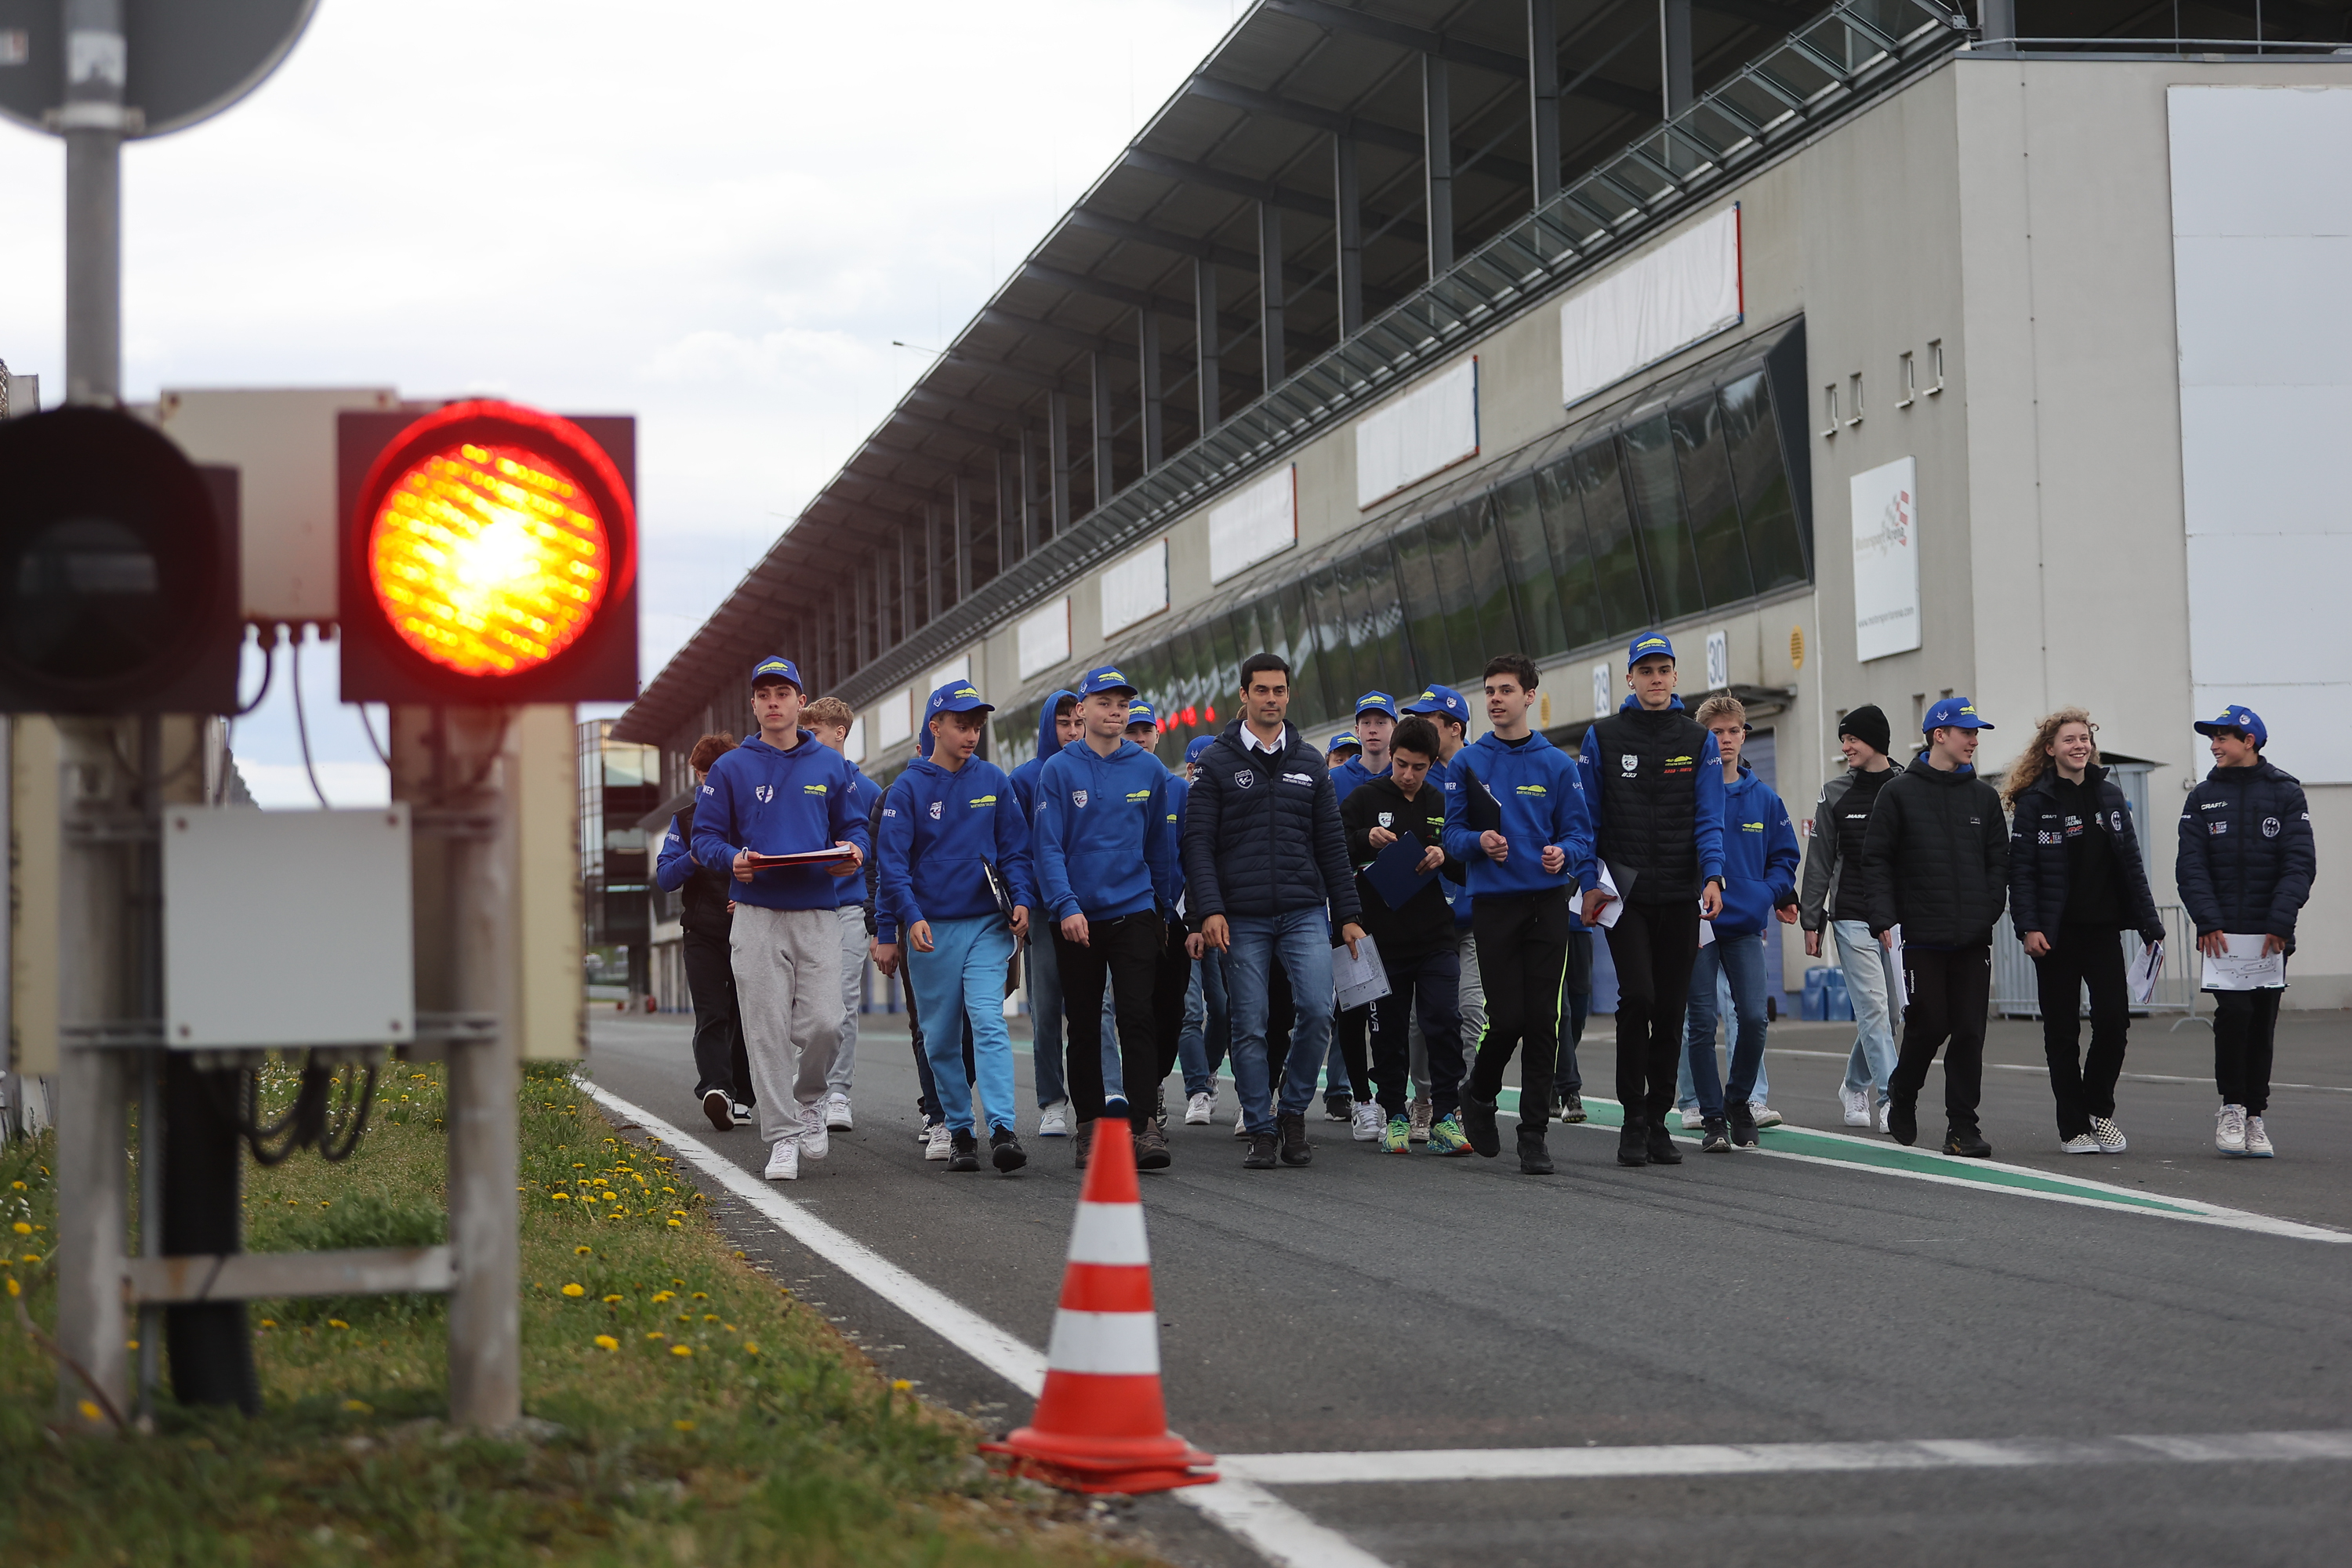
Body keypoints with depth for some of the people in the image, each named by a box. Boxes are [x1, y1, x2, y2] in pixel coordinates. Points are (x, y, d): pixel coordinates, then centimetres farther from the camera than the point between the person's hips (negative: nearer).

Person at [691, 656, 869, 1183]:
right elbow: (705, 836, 6)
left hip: (819, 914, 1)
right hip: (757, 916, -1)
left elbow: (852, 827, 15)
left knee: (824, 1023, -9)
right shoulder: (730, 768, 6)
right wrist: (733, 859, -15)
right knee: (768, 1033, -4)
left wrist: (855, 852, -8)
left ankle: (808, 1099, 20)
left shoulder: (831, 765, 12)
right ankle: (783, 1136, 2)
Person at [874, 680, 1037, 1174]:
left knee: (988, 1023, -14)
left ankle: (1003, 1129, -23)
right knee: (943, 1038, 6)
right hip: (932, 930, 0)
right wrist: (910, 917, -17)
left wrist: (1021, 899, -5)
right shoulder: (908, 788, 0)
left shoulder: (994, 782, 7)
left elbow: (1014, 848, 10)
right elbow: (893, 860, -5)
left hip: (986, 924, 0)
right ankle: (960, 1131, 16)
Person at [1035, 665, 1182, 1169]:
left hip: (1135, 912, 0)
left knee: (1138, 1018, -11)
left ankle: (1142, 1125, -14)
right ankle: (1090, 1123, 17)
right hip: (1076, 917, 0)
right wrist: (1066, 906, -17)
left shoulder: (1148, 769, 5)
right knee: (1083, 1026, 8)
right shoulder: (1059, 770, -1)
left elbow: (1160, 845, 13)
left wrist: (1164, 909, 15)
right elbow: (1049, 846, -6)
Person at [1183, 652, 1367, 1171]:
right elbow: (1198, 841, -2)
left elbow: (1331, 845, 13)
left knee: (1317, 1009, -12)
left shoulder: (1310, 763, 13)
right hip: (1242, 918, -2)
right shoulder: (1217, 763, 3)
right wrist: (1209, 909, -14)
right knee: (1250, 1026, -1)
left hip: (1304, 912, 2)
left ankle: (1293, 1110, 6)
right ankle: (1261, 1130, 9)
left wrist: (1349, 915, 8)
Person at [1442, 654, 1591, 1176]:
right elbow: (1453, 835, 6)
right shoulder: (1467, 763, 6)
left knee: (1542, 1020, -2)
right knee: (1507, 1019, -7)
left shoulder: (1558, 765, 6)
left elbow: (1581, 834, 5)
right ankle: (1479, 1094, 23)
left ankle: (1534, 1133, 4)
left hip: (1548, 903, 1)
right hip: (1494, 903, -1)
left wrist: (1564, 853, -17)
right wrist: (1479, 842, -15)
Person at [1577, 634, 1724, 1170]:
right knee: (1638, 998, -14)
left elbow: (1709, 817, 1)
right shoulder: (1603, 737, 6)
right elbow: (1588, 817, 6)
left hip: (1682, 895, 2)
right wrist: (1588, 881, -4)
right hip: (1626, 893, -2)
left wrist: (1712, 875, -14)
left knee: (1670, 1009, 5)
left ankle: (1658, 1120, 14)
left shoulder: (1698, 740, 9)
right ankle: (1633, 1118, -5)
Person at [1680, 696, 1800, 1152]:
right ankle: (1713, 1117, 8)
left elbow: (1784, 857, 15)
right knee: (1702, 1023, -1)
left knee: (1754, 1018, -7)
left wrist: (1775, 893, -4)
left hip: (1746, 926, 2)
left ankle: (1739, 1100, 16)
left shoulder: (1764, 799, 9)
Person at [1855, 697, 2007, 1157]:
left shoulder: (1983, 796, 13)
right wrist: (1884, 919, -10)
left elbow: (1998, 861, 14)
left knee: (1969, 1032, -1)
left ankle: (1962, 1127, 4)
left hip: (1973, 939, 3)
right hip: (1922, 936, -3)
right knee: (1928, 1026, -2)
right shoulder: (1900, 792, 2)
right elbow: (1876, 860, -1)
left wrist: (1989, 910, 0)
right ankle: (1902, 1098, 24)